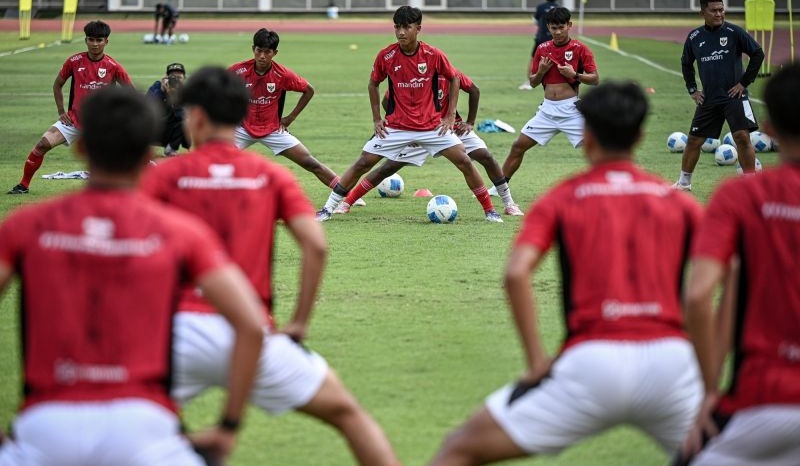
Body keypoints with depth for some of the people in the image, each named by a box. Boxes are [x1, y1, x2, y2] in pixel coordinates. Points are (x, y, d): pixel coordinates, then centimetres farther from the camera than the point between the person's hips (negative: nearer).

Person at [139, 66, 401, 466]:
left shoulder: (165, 175, 5)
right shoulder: (271, 176, 9)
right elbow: (316, 245, -2)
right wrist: (299, 321, 5)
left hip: (184, 330, -1)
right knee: (348, 414, 16)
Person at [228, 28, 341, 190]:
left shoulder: (282, 74, -15)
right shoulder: (238, 70, -15)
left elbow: (309, 90, 1)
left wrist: (291, 117, 0)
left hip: (273, 129, 0)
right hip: (243, 128, 0)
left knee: (310, 163, -1)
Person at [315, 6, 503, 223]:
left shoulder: (434, 55, -11)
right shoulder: (386, 56, -9)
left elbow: (454, 79, 6)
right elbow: (373, 84, 9)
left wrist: (451, 116, 0)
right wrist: (377, 119, 3)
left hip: (433, 125, 0)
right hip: (396, 127, 0)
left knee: (464, 161, -7)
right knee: (363, 163, -5)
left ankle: (490, 211, 6)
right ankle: (328, 208, 4)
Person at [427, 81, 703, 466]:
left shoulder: (561, 199, 10)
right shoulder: (679, 202, 15)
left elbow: (516, 272, -7)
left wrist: (537, 361, -3)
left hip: (592, 362, -2)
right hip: (670, 359, 2)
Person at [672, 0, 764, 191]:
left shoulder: (734, 32, -8)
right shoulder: (694, 37, 4)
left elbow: (758, 54, -5)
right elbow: (686, 63, 20)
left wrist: (744, 82, -7)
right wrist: (692, 89, 12)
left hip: (734, 95, -4)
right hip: (708, 99, 4)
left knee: (742, 137, -16)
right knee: (694, 140, 7)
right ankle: (683, 183, 25)